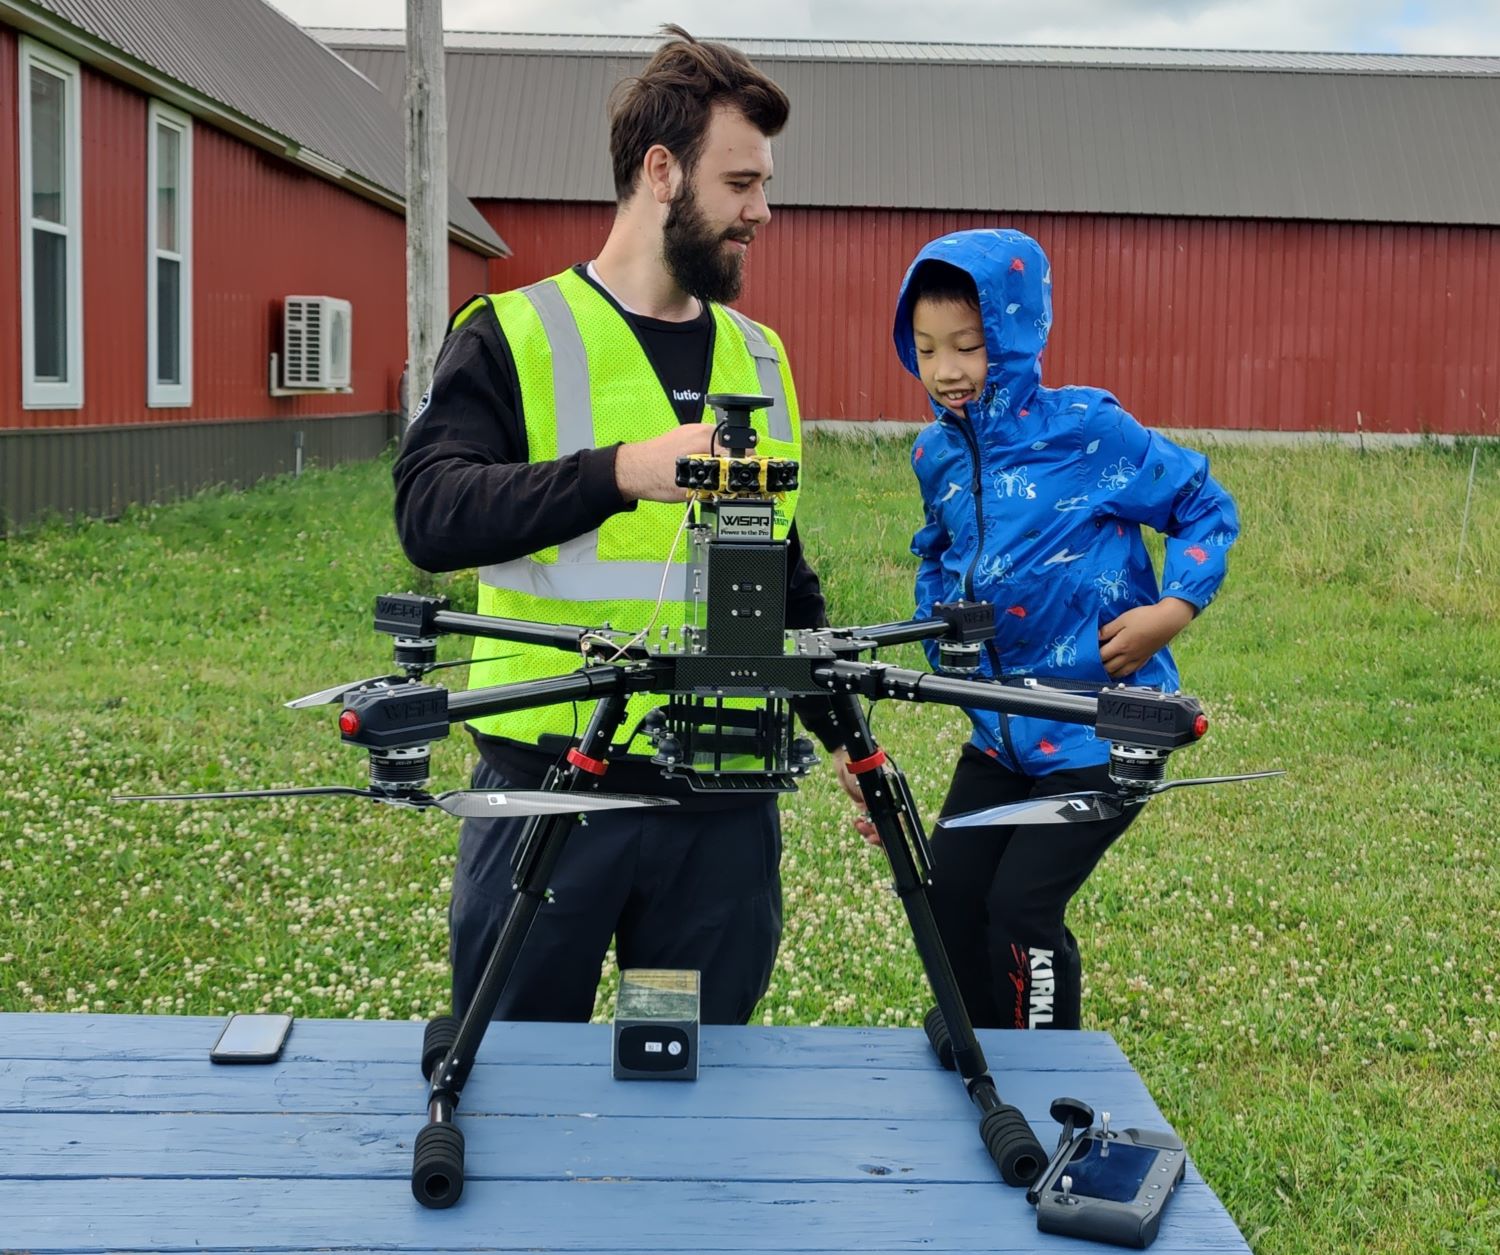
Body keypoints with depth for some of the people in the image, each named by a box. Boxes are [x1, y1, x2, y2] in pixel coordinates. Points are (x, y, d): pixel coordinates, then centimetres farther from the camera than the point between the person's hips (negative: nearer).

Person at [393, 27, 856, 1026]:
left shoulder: (760, 356, 14)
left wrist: (847, 735, 17)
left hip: (727, 801, 4)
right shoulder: (514, 336, -2)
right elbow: (431, 514, -19)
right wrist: (619, 473, -31)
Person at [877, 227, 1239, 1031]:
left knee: (1021, 907, -9)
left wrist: (1173, 611, -19)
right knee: (947, 897, 7)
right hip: (1003, 727, 6)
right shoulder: (936, 454, 2)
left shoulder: (1085, 429, -15)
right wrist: (940, 640, 6)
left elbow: (1207, 510, -7)